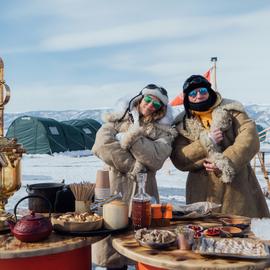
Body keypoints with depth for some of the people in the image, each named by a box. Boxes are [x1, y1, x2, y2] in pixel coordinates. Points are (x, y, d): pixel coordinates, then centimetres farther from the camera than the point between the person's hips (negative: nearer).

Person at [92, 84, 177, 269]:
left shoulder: (163, 130, 9)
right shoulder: (118, 119, 9)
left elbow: (156, 158, -8)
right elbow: (102, 145, -9)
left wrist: (131, 137, -12)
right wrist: (133, 167, -11)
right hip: (113, 186, 0)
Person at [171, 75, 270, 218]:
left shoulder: (230, 110, 4)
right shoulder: (182, 124, 7)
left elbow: (250, 139, -9)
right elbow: (178, 159, -2)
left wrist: (225, 163, -19)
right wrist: (206, 142, -15)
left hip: (237, 187, 0)